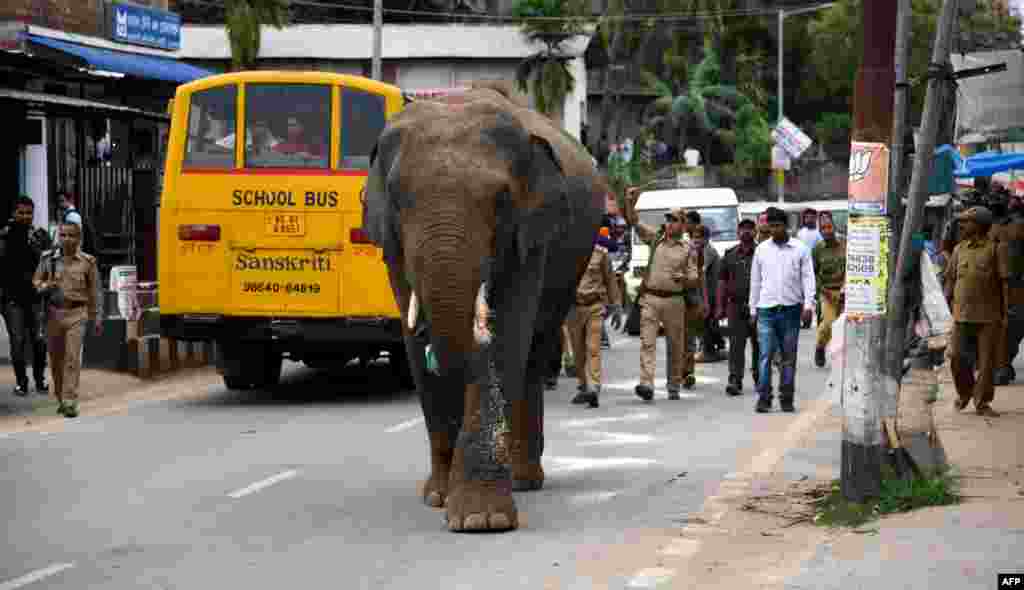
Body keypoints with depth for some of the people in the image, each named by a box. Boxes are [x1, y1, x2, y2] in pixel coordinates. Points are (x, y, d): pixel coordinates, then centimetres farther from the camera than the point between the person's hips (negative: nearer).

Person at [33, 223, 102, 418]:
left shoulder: (87, 262, 0)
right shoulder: (48, 258, 3)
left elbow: (93, 292, 6)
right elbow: (36, 280, 11)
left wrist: (96, 318, 8)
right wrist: (45, 286, -12)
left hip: (76, 313, -2)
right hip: (54, 312, 2)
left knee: (72, 358, -10)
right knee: (56, 358, 10)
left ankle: (70, 402, -11)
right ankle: (61, 399, 25)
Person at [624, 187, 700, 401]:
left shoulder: (688, 250, 6)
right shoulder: (655, 238, 10)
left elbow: (694, 281, 6)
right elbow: (633, 222, 6)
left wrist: (683, 279, -15)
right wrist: (630, 202, -9)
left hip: (673, 300, 0)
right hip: (650, 298, 0)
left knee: (675, 345, 7)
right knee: (647, 342, -12)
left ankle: (674, 386, 19)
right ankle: (646, 384, -22)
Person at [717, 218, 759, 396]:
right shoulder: (730, 255, 11)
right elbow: (722, 282, 13)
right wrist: (720, 306, 7)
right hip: (736, 306, 1)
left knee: (758, 344, 8)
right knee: (736, 344, -7)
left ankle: (759, 378, 23)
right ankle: (735, 380, -10)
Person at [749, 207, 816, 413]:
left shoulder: (800, 249, 4)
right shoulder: (761, 249, 9)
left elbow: (808, 278, 2)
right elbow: (755, 281, 13)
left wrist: (808, 304, -9)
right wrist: (753, 309, 11)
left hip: (791, 309, 0)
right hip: (766, 310, 0)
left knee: (789, 357, 5)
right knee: (765, 354, -9)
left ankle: (786, 399, 12)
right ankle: (763, 398, -9)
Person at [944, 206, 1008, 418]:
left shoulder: (997, 248, -2)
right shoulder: (959, 250, 9)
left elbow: (1005, 282, -3)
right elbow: (950, 279, 14)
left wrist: (1005, 313, -7)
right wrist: (952, 308, 6)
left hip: (990, 315, -3)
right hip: (963, 315, 3)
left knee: (987, 360, -2)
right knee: (957, 358, 0)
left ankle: (982, 403, 7)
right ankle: (964, 392, 24)